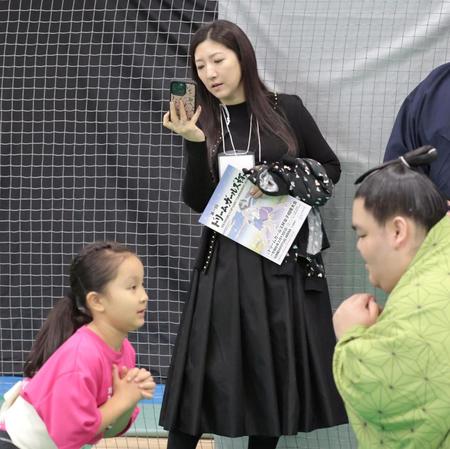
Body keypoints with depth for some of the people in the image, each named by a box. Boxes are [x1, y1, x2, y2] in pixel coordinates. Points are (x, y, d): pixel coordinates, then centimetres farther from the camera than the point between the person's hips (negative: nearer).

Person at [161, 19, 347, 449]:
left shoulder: (287, 110, 1)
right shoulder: (205, 122, 4)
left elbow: (330, 168, 8)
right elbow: (197, 201, -1)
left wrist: (277, 184, -7)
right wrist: (194, 143, -15)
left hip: (285, 258, 0)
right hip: (225, 261, 1)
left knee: (275, 367, 3)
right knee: (204, 371, -4)